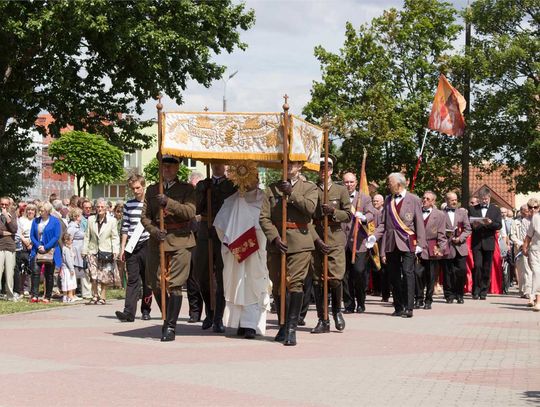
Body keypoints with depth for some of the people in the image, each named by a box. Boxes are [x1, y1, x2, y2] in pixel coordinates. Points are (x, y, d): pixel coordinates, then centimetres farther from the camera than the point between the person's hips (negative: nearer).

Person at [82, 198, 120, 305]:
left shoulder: (112, 221, 3)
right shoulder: (91, 220, 9)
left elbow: (115, 237, 4)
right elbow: (87, 236, 12)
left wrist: (115, 251, -6)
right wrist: (85, 250, 7)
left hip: (106, 252, -1)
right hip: (93, 251, 1)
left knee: (104, 278, 1)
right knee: (94, 277, -7)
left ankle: (102, 297, 10)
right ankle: (95, 297, 2)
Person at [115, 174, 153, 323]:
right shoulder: (128, 205, 11)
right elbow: (125, 228, 12)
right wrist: (122, 247, 8)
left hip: (147, 245, -2)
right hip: (132, 248, 2)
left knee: (147, 280, 5)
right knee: (132, 280, -3)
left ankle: (146, 310, 16)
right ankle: (129, 312, -11)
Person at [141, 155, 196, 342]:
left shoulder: (186, 189, 7)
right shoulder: (152, 190, 17)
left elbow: (190, 211, -8)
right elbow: (144, 216, 11)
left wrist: (168, 202, -20)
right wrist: (154, 230, -8)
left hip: (180, 242, -4)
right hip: (157, 242, 4)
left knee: (174, 284, -10)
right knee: (156, 285, 5)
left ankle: (171, 326, -7)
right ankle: (167, 319, 24)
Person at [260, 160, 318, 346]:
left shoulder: (309, 187, 10)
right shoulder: (271, 189, 12)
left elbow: (310, 207, -10)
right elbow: (264, 217, 4)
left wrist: (292, 193, -11)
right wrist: (274, 238, -9)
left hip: (300, 242, -2)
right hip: (276, 243, 3)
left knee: (295, 283, -11)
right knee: (277, 285, 7)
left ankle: (291, 328, -12)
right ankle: (283, 325, 21)